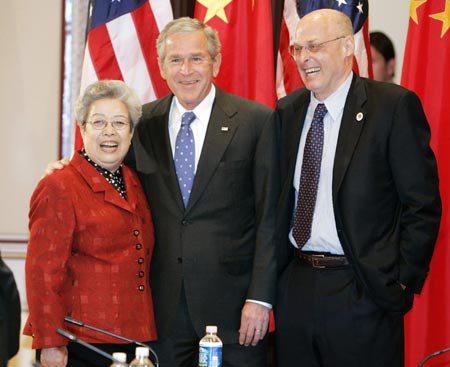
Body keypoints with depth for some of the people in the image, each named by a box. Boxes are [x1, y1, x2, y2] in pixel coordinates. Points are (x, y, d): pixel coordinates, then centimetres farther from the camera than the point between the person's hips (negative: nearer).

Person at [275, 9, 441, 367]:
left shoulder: (394, 105, -8)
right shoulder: (288, 110, 9)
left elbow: (422, 206, -8)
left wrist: (404, 283, -10)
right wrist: (275, 272, 8)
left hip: (363, 293, -5)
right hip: (295, 287, 5)